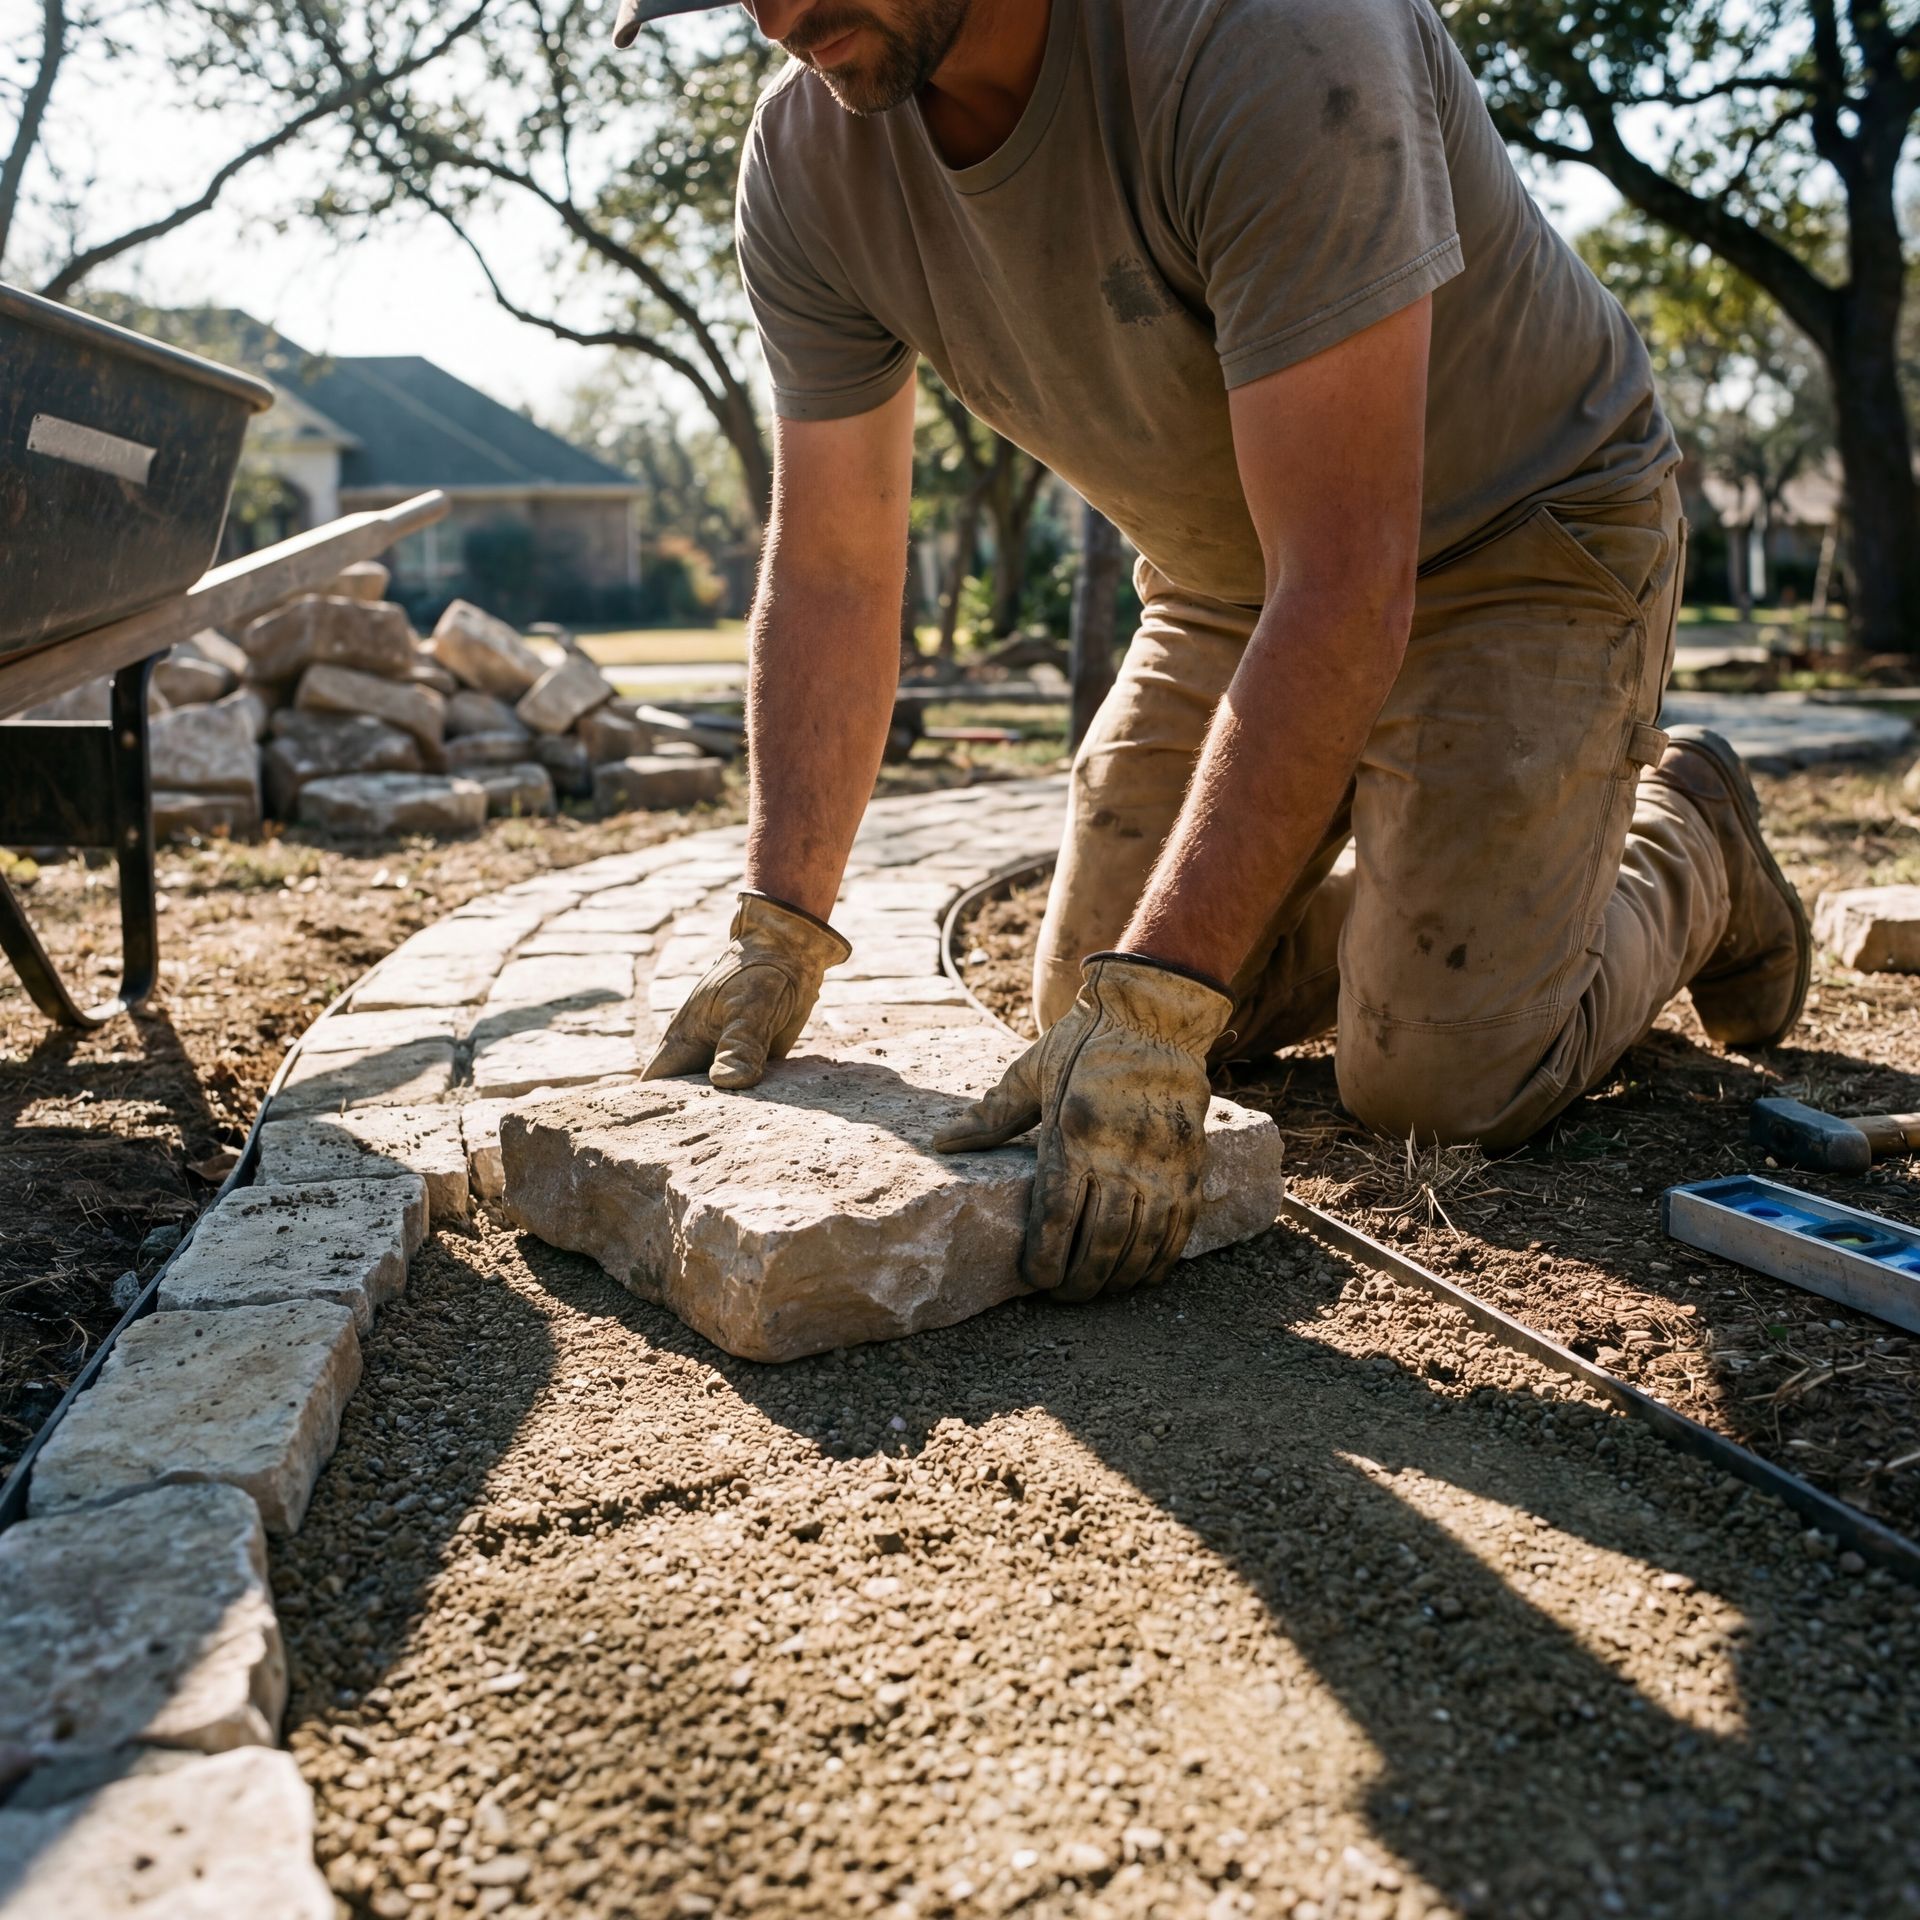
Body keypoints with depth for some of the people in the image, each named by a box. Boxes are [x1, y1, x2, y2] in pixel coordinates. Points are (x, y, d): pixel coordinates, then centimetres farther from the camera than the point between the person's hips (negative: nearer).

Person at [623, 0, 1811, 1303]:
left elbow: (1346, 584, -37)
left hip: (1519, 533, -5)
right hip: (1229, 577, 6)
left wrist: (1157, 1008, -41)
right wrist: (779, 929, -18)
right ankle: (1410, 888, 27)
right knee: (1095, 1013, 3)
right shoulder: (807, 165, -14)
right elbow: (831, 571, -9)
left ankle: (1685, 848, 17)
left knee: (1440, 1079, -14)